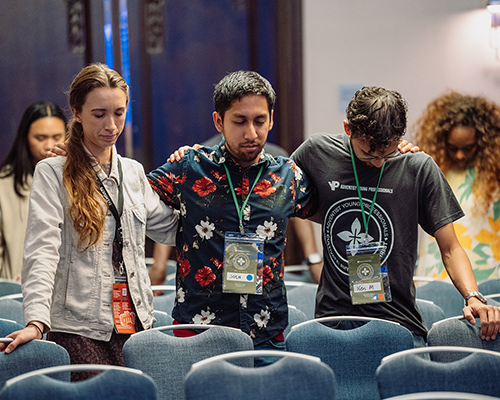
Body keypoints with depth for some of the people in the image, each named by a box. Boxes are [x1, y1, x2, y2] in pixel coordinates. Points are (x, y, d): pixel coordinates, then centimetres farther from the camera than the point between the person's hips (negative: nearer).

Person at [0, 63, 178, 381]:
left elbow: (168, 229, 25)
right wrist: (36, 321, -24)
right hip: (78, 329, -5)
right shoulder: (53, 173, -1)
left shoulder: (134, 173, 16)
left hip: (137, 325, 5)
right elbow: (42, 250, -11)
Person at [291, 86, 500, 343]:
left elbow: (450, 248, 5)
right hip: (333, 318, 1)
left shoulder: (418, 168, 1)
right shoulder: (317, 153, 3)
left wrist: (473, 297, -13)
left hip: (399, 320, -1)